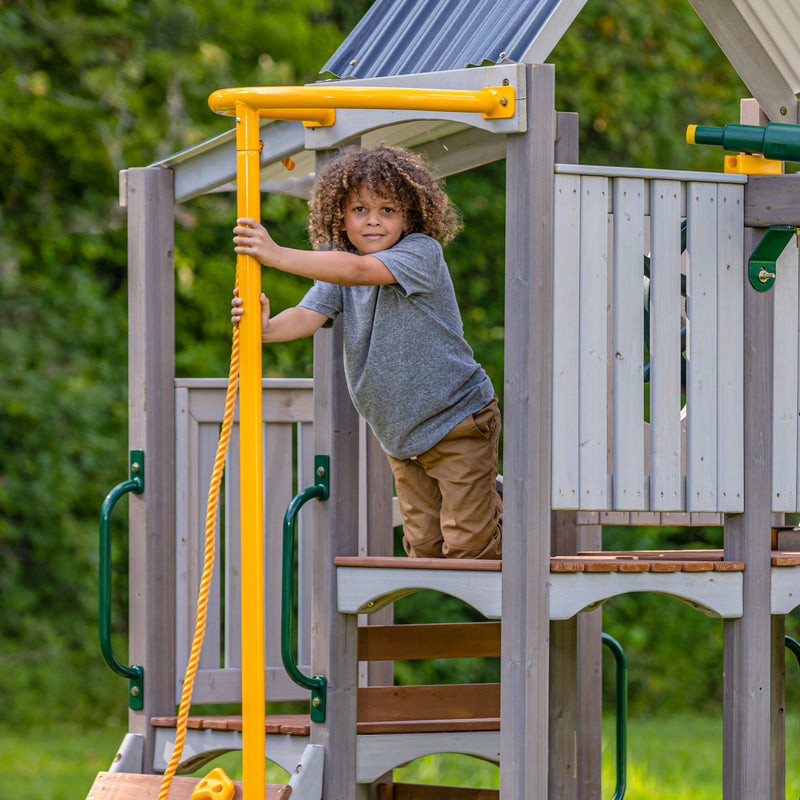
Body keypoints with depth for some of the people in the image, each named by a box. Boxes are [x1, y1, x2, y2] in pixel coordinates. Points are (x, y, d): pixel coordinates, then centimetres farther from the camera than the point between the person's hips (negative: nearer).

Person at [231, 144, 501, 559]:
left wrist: (278, 255, -41)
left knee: (467, 546, -6)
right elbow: (309, 314, -15)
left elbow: (358, 271, -34)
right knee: (424, 548, 8)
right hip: (400, 438, 6)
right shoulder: (338, 266, 1)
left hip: (457, 420, -6)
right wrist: (267, 328, -39)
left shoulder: (422, 252, -18)